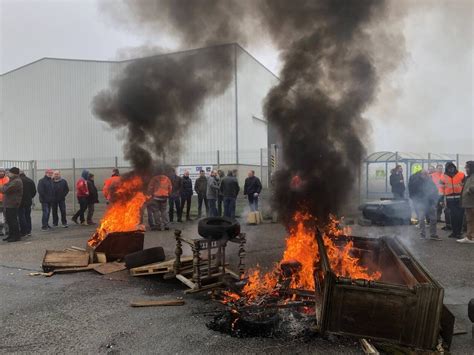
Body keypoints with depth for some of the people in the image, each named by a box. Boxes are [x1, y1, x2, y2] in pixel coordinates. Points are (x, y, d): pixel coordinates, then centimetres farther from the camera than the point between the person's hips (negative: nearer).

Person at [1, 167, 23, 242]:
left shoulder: (16, 181, -17)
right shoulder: (13, 180, 19)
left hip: (12, 204, -11)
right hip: (8, 204, 11)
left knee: (13, 220, -6)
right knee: (9, 219, 16)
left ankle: (16, 236, 1)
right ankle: (11, 235, 25)